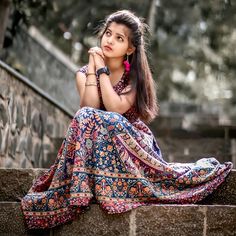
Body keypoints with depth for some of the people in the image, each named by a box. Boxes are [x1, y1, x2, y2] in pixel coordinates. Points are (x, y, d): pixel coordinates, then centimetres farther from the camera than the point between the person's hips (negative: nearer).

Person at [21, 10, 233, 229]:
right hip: (99, 145, 2)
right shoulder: (84, 73, 3)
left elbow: (115, 108, -21)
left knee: (105, 121, -32)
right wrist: (92, 68, -15)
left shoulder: (136, 75, -2)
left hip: (132, 141, -2)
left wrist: (102, 69, -15)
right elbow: (88, 110, -16)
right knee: (86, 118, -30)